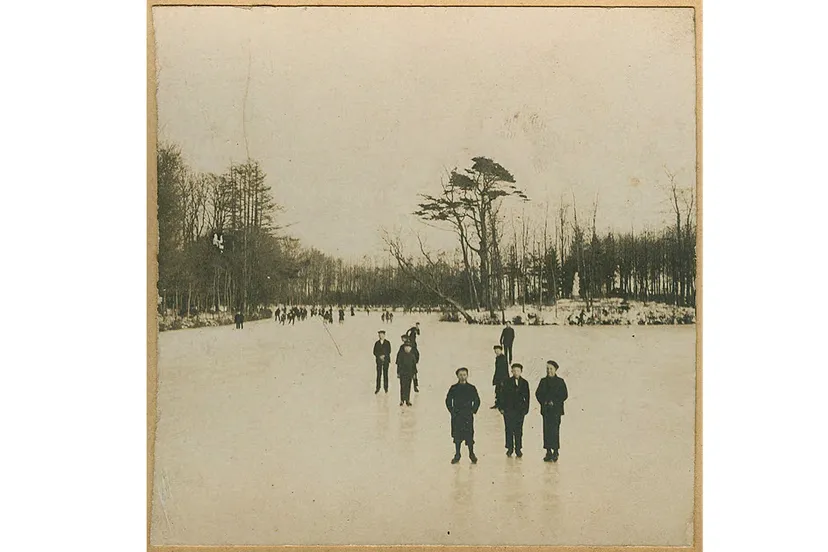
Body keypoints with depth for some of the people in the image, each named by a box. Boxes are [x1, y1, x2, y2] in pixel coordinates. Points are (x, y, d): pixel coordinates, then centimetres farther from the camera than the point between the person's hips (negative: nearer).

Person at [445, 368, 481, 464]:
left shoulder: (471, 388, 1)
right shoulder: (453, 388, 3)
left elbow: (477, 401, 7)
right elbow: (448, 400, 10)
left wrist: (473, 411, -1)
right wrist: (452, 411, 2)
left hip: (468, 416, -1)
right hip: (456, 416, 1)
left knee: (469, 435, -3)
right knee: (457, 436, 6)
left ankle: (471, 454, 11)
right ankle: (457, 455, 15)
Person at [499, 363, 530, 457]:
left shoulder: (524, 383, 4)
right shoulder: (506, 382, 0)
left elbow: (527, 397, 7)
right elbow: (502, 396, 1)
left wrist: (526, 409, 1)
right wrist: (502, 408, -5)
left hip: (520, 410, 1)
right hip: (508, 410, -1)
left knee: (518, 430, 4)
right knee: (509, 430, 1)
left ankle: (518, 449, 12)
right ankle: (510, 449, 11)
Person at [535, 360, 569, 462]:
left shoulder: (560, 381, 1)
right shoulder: (543, 381, 11)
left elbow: (565, 395, -2)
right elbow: (538, 393, 10)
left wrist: (554, 402, -11)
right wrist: (544, 402, -6)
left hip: (556, 410, -3)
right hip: (546, 410, 3)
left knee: (554, 430, -8)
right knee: (547, 430, 1)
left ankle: (555, 452, 0)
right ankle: (549, 452, 7)